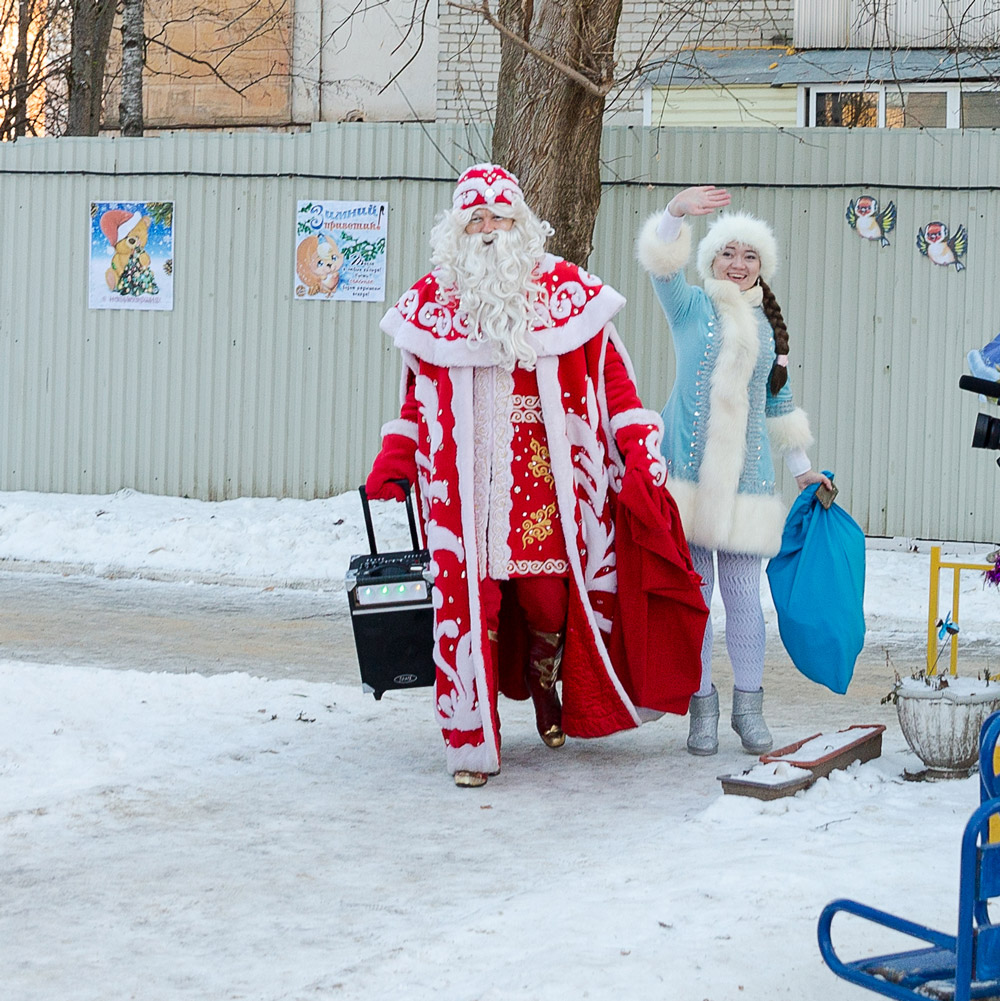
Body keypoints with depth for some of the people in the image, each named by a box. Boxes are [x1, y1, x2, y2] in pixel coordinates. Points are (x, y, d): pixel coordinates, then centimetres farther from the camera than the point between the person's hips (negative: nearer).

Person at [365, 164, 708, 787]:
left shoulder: (564, 290, 3)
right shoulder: (432, 300, 9)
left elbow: (610, 375, 4)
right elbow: (417, 396, 19)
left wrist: (640, 454, -4)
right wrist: (391, 466, 12)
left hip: (542, 472, -1)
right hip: (463, 481, 1)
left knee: (547, 589, -1)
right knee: (467, 600, -5)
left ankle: (545, 678, 34)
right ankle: (471, 745, 3)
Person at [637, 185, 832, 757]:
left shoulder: (769, 325, 15)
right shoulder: (692, 307, 5)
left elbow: (779, 402, 24)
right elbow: (662, 266, -15)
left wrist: (802, 468, 28)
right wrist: (676, 214, -34)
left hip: (745, 473, 2)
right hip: (689, 468, -2)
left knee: (743, 592, 1)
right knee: (692, 589, -1)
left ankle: (749, 706, 12)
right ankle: (702, 706, 9)